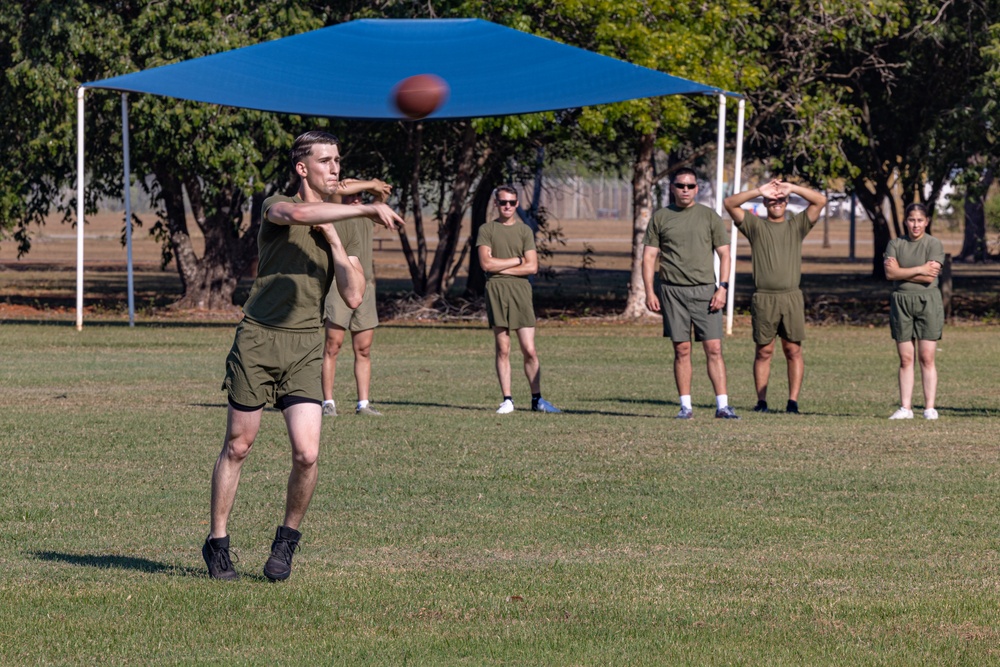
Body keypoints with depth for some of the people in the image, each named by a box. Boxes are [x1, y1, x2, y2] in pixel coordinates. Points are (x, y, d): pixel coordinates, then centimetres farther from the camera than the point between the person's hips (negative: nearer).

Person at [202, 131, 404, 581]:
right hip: (258, 340, -3)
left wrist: (333, 240, -1)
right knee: (237, 446, 4)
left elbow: (354, 297, 6)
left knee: (306, 454, -10)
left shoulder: (335, 227, 16)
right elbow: (299, 213, -27)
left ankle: (287, 541, 11)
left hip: (306, 347, 3)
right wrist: (367, 210, -29)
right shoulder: (276, 207, 1)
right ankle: (217, 544, 17)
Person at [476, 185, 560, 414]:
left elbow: (532, 267, 1)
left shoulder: (524, 231, 11)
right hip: (496, 291, -1)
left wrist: (501, 267, -4)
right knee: (503, 350, -1)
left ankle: (537, 399, 5)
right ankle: (507, 399, 3)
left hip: (521, 291, 1)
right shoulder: (487, 230, 8)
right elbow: (486, 263, -5)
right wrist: (517, 260, -1)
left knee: (529, 350, -3)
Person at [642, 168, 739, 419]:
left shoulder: (709, 216, 7)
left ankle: (722, 405, -5)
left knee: (714, 348, -6)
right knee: (682, 349, 1)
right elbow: (649, 256, 7)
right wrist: (649, 292, -2)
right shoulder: (660, 218, 8)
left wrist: (722, 288, -4)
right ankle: (686, 405, 6)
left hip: (705, 290, 0)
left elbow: (724, 254, 7)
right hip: (673, 291, 0)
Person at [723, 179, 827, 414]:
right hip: (763, 298, -1)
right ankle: (761, 401, 3)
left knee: (793, 350, -1)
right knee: (764, 351, 1)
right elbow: (730, 203, 2)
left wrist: (792, 188, -3)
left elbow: (820, 201, 7)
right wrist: (759, 191, -7)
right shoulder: (755, 225, 12)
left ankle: (793, 401, 0)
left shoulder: (796, 225, 14)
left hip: (791, 297, 1)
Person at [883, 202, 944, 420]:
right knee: (905, 358, 2)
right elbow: (890, 273, -5)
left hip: (927, 301, -2)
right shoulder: (895, 244, 9)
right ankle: (905, 407, 3)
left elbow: (930, 277, -11)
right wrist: (920, 269, -10)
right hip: (901, 302, 2)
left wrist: (901, 271, -6)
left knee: (927, 357, -5)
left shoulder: (934, 245, 0)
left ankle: (930, 407, -3)